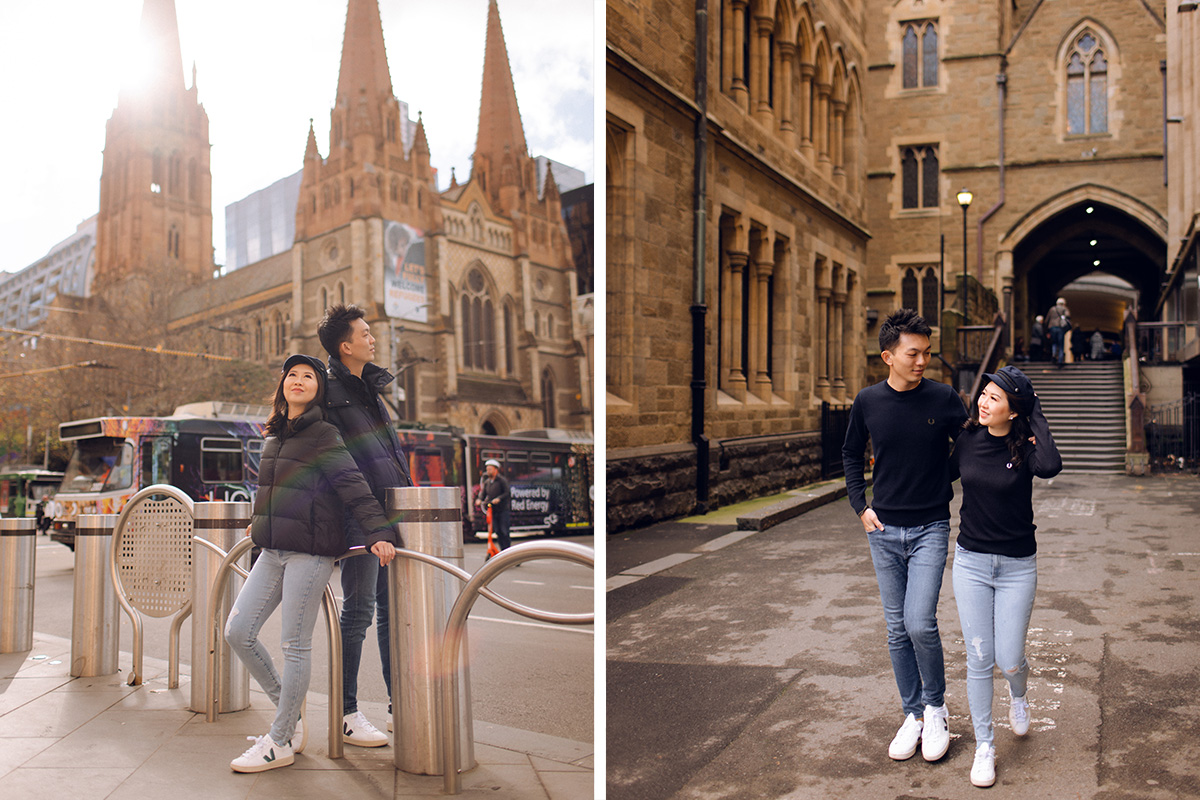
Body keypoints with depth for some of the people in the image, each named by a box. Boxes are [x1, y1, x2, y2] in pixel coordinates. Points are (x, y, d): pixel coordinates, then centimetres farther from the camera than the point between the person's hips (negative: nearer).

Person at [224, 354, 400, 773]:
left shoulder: (323, 435, -7)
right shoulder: (275, 436, 14)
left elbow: (354, 487, -14)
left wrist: (379, 532, -24)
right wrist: (261, 522, 37)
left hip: (310, 550, -8)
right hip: (273, 550, 8)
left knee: (294, 644, -3)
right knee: (237, 633, 6)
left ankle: (279, 744, 8)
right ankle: (288, 711, 23)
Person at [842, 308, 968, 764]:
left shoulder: (944, 399, -6)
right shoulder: (868, 402, -1)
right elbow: (851, 454, 13)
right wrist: (860, 506, 6)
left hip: (930, 529, -2)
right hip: (884, 530, 3)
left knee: (920, 622, -13)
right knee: (898, 629, 9)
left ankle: (935, 708, 12)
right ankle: (913, 714, 25)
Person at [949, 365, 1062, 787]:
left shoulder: (1024, 446, -11)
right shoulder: (968, 439, -2)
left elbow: (1050, 466, -35)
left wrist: (1036, 414, -23)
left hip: (1017, 566, -2)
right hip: (971, 562, 2)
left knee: (1009, 661, 2)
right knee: (979, 658, 2)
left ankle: (1018, 694, 41)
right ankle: (983, 746, 19)